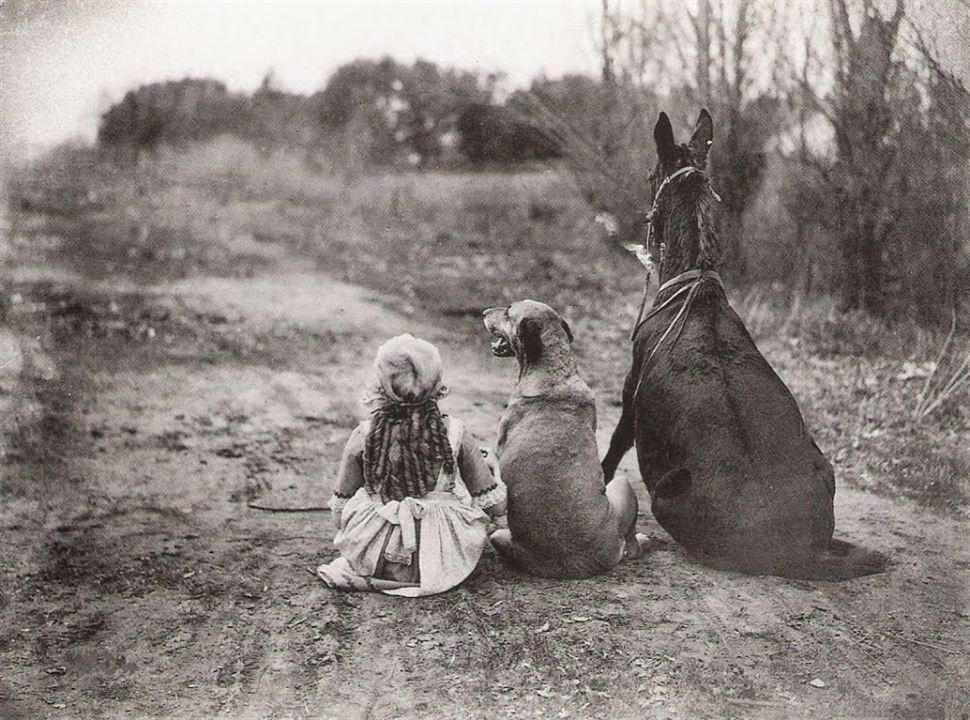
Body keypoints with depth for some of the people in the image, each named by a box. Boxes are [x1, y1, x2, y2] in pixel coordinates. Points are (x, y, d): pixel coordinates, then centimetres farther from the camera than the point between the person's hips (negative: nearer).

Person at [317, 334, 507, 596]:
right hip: (442, 563, -1)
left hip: (374, 561, 1)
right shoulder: (454, 433, -12)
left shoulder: (363, 436, -11)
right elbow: (495, 506, -4)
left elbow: (339, 516, -1)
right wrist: (493, 472, 18)